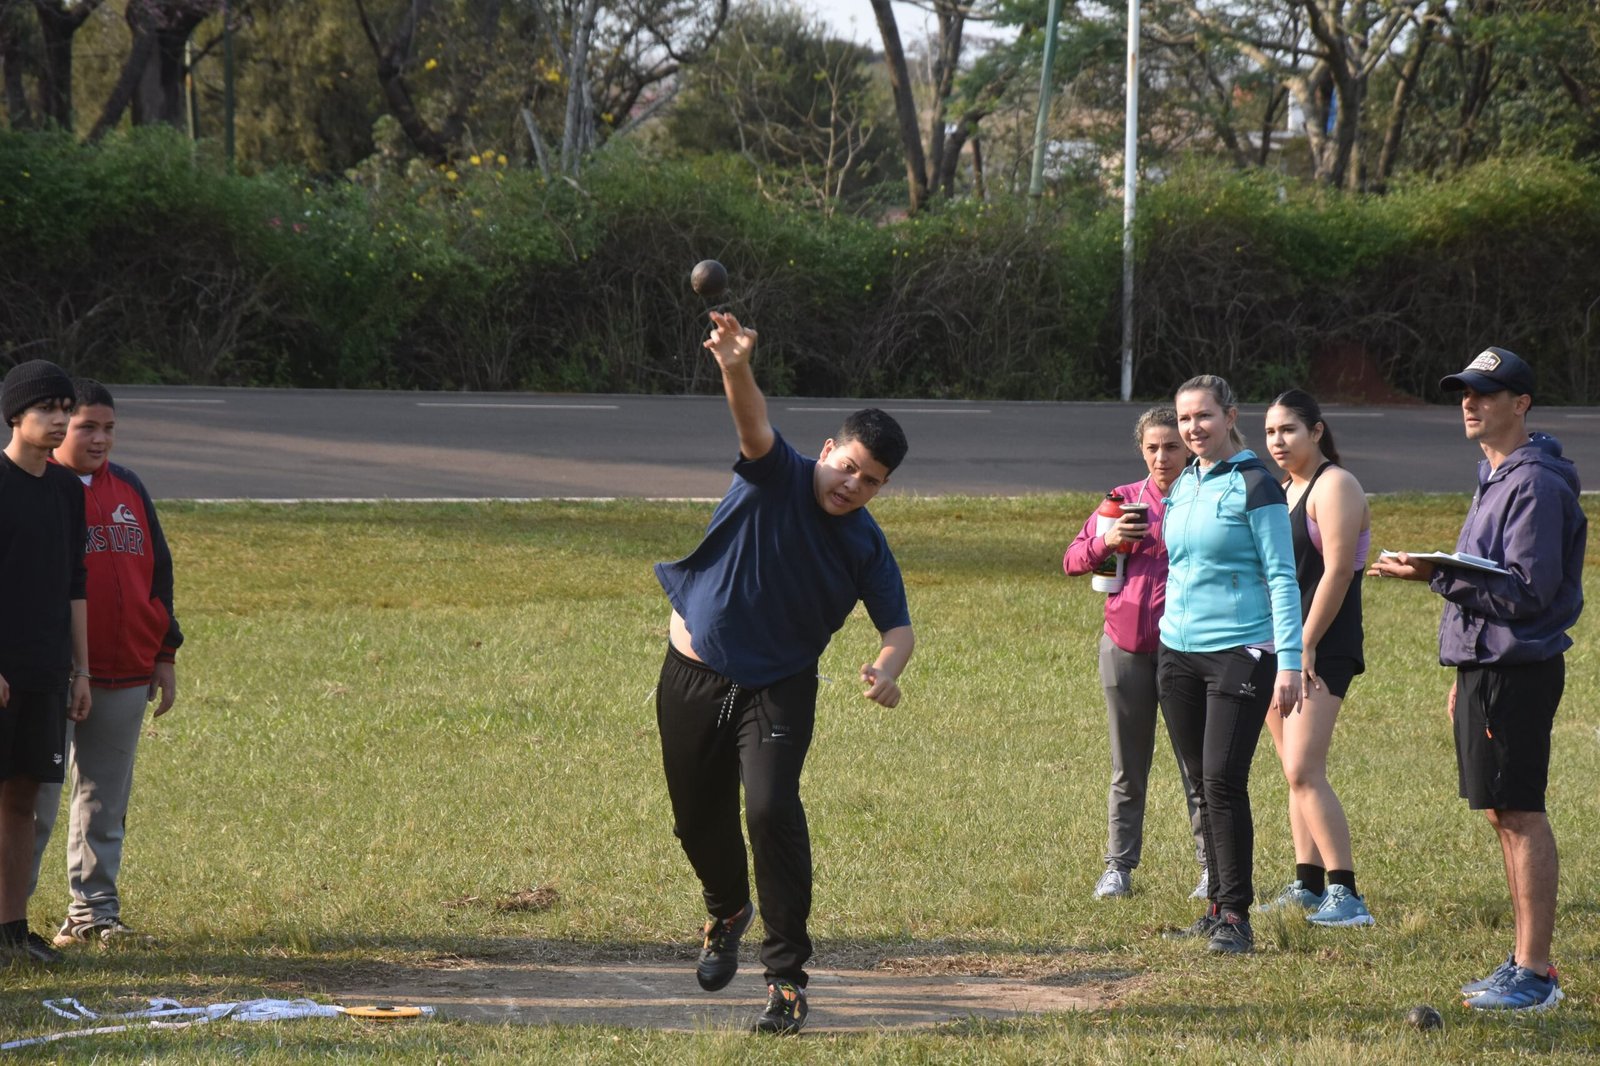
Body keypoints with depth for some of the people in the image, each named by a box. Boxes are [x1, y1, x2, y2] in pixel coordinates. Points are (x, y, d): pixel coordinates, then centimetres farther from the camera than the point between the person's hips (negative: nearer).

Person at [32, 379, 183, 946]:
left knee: (105, 802, 10)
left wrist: (164, 654, 16)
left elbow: (158, 571, 20)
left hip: (125, 676, 6)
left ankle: (94, 910, 17)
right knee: (35, 801, -5)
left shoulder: (129, 489, 15)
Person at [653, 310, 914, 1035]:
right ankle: (726, 910, 47)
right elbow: (754, 423, -34)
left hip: (779, 689, 0)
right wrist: (737, 368, -56)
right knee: (698, 820, 13)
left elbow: (898, 625, -3)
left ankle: (787, 975, -15)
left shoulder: (867, 548, -6)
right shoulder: (778, 477, -14)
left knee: (771, 810, -21)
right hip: (694, 676, 0)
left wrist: (887, 668, -28)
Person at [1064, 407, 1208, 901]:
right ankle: (1118, 865, 16)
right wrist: (1106, 542, -9)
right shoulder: (1125, 499, 7)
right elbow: (1072, 559, 9)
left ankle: (1211, 867, 7)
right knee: (1127, 769, 10)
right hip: (1125, 646, 3)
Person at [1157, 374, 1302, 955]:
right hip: (1178, 652, 7)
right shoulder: (1181, 487, 13)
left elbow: (1282, 577, -9)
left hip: (1240, 651, -7)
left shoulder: (1254, 485, -7)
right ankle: (1218, 905, 15)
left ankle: (1236, 916, -6)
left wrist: (1289, 661, -15)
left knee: (1223, 781, -11)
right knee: (1203, 783, 8)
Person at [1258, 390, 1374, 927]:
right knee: (1295, 771, 11)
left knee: (1304, 771, -18)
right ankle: (1307, 884, 17)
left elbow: (1338, 571, -17)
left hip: (1322, 648, -9)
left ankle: (1345, 896, -20)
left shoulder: (1334, 487, -10)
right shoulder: (1284, 489, 18)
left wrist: (1305, 646, -19)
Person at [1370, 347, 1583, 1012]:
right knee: (1502, 814, 12)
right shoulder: (1493, 478, 18)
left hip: (1518, 672, -10)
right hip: (1484, 666, 10)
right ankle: (1525, 959, 19)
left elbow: (1526, 590, -20)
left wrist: (1437, 575, -22)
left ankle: (1535, 973, -7)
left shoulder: (1537, 484, -14)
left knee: (1520, 814, -9)